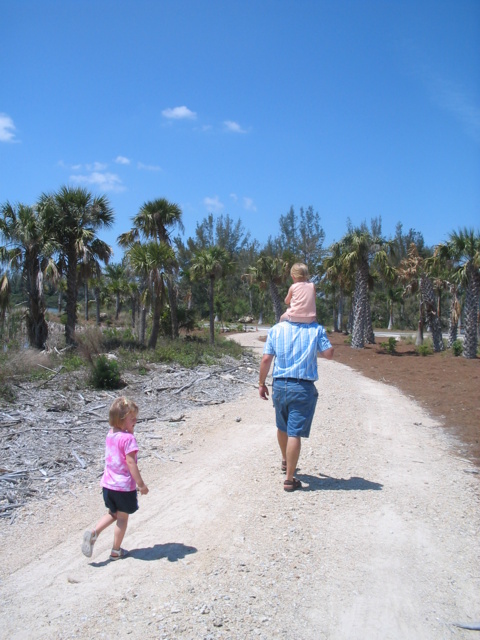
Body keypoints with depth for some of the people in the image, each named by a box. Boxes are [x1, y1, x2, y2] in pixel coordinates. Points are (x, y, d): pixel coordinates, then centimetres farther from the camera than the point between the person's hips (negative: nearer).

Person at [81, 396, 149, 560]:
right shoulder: (128, 438, -21)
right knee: (122, 517, 12)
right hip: (124, 486, -7)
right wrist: (141, 484, -17)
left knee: (113, 514, 25)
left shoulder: (110, 434, 4)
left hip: (108, 484, 7)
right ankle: (116, 551, 23)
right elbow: (131, 463, -23)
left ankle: (93, 533, 5)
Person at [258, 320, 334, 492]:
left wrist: (261, 383, 7)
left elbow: (266, 359, -2)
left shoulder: (276, 329, 1)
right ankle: (289, 479, 1)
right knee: (295, 433, -1)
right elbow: (329, 354, -3)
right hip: (304, 388, -3)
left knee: (282, 427, 23)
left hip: (280, 385, 3)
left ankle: (285, 461, 45)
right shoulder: (316, 329, -3)